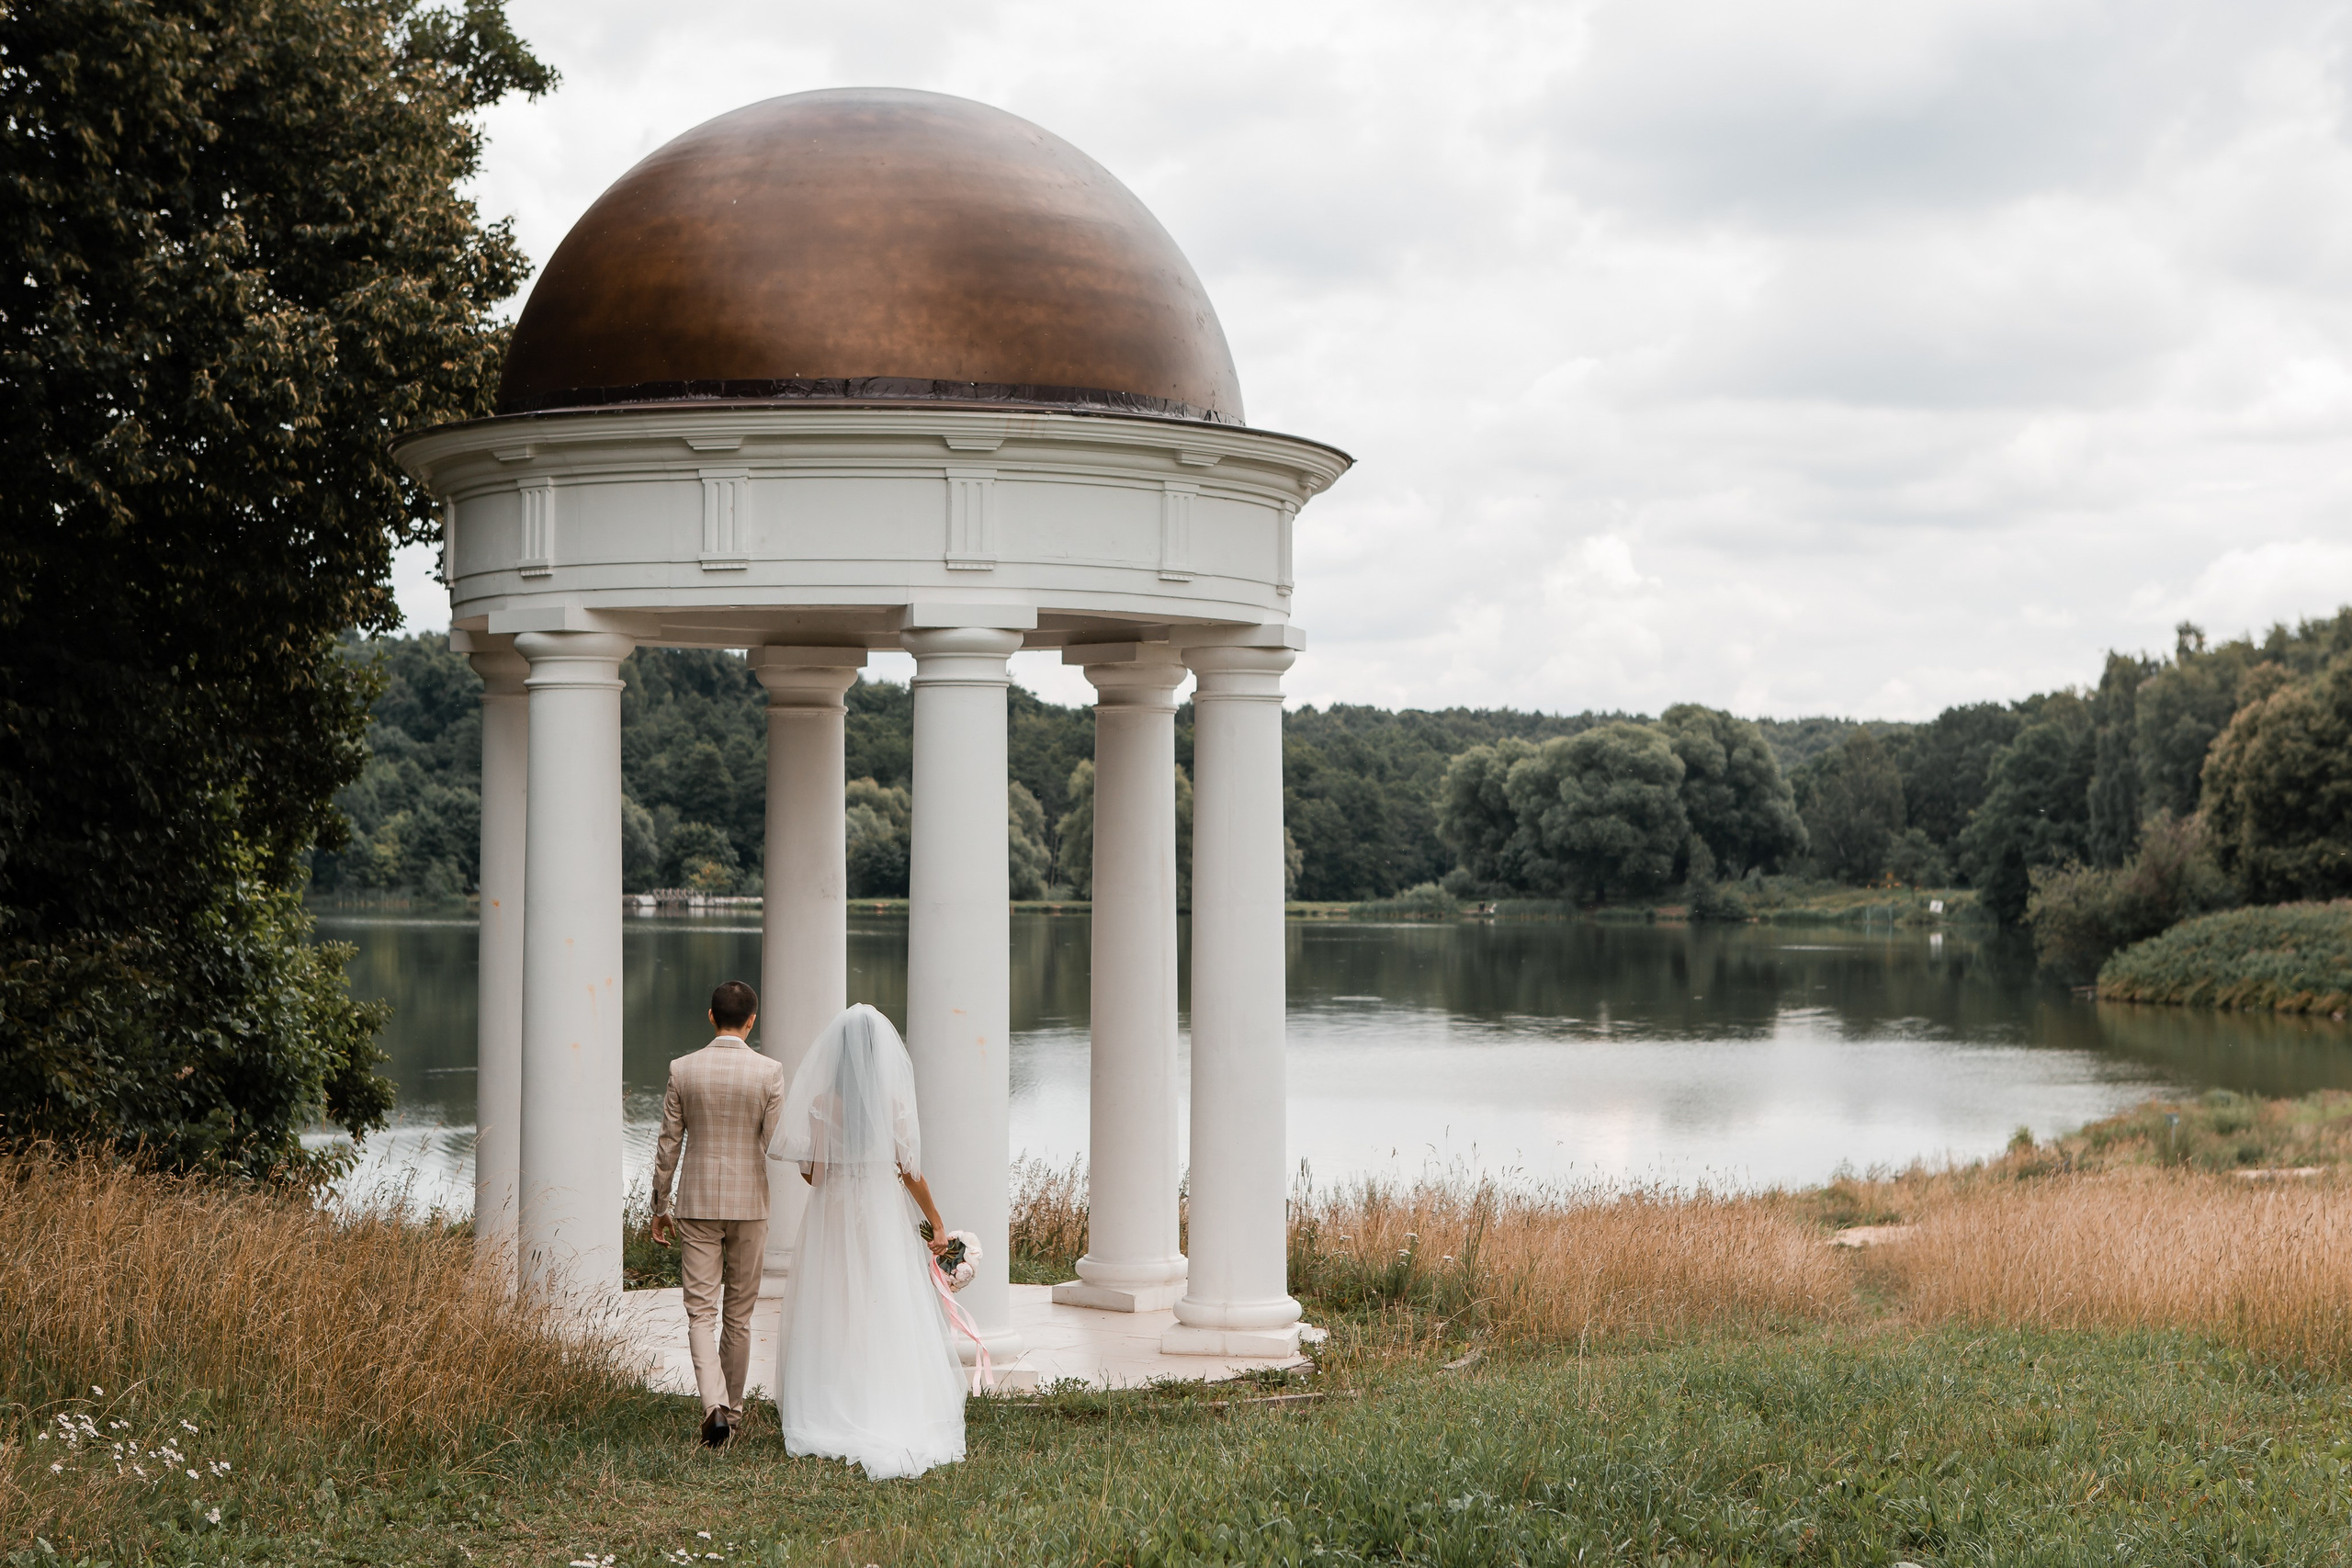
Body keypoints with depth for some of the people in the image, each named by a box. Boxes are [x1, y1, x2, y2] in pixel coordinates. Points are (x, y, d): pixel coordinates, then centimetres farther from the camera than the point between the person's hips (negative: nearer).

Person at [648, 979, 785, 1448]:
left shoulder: (683, 1070, -3)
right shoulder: (769, 1071, -7)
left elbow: (668, 1145, 1)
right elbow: (777, 1145, -8)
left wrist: (660, 1206, 10)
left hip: (697, 1203, 0)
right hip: (749, 1203, 0)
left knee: (700, 1312, 1)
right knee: (739, 1314, 13)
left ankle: (715, 1404, -19)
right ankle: (731, 1409, 23)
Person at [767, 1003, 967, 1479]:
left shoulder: (820, 1102, -5)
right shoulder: (893, 1101, -8)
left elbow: (812, 1172, -3)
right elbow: (911, 1172, -6)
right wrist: (938, 1224, 4)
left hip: (830, 1217, 1)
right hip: (884, 1216, -1)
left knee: (831, 1319, 8)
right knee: (891, 1321, 4)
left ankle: (829, 1418, 9)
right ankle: (895, 1417, 2)